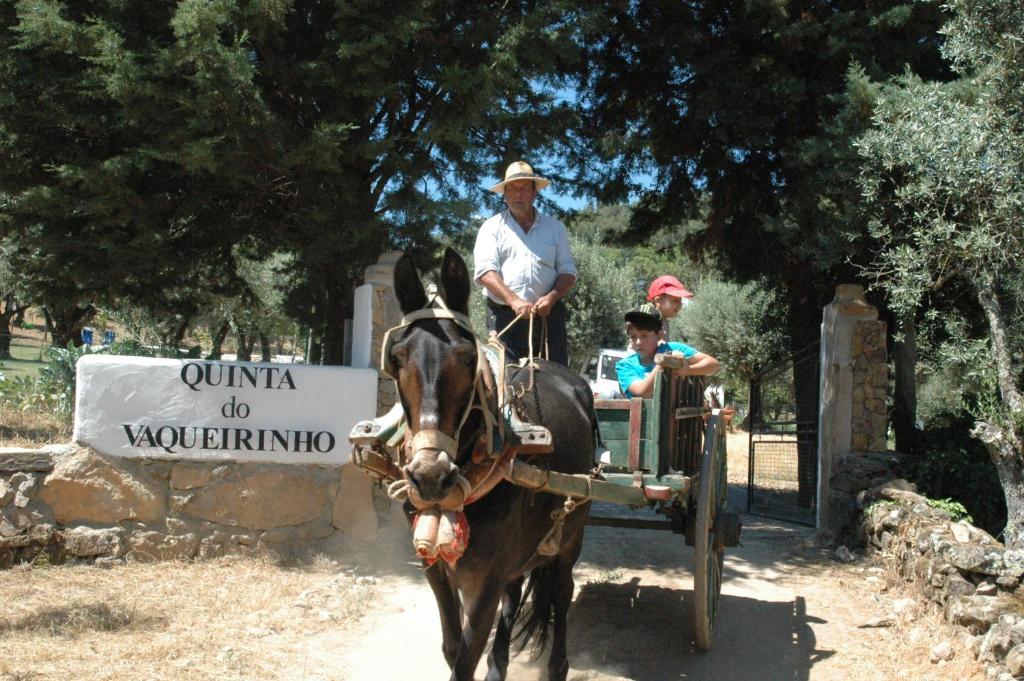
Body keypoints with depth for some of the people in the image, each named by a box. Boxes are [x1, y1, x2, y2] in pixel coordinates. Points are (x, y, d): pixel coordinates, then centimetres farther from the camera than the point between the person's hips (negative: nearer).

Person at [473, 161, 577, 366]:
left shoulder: (555, 227, 16)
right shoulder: (492, 227, 9)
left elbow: (568, 271, 12)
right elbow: (485, 271, -4)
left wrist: (551, 298, -9)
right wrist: (514, 301, -19)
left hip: (548, 315, 2)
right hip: (504, 316, -2)